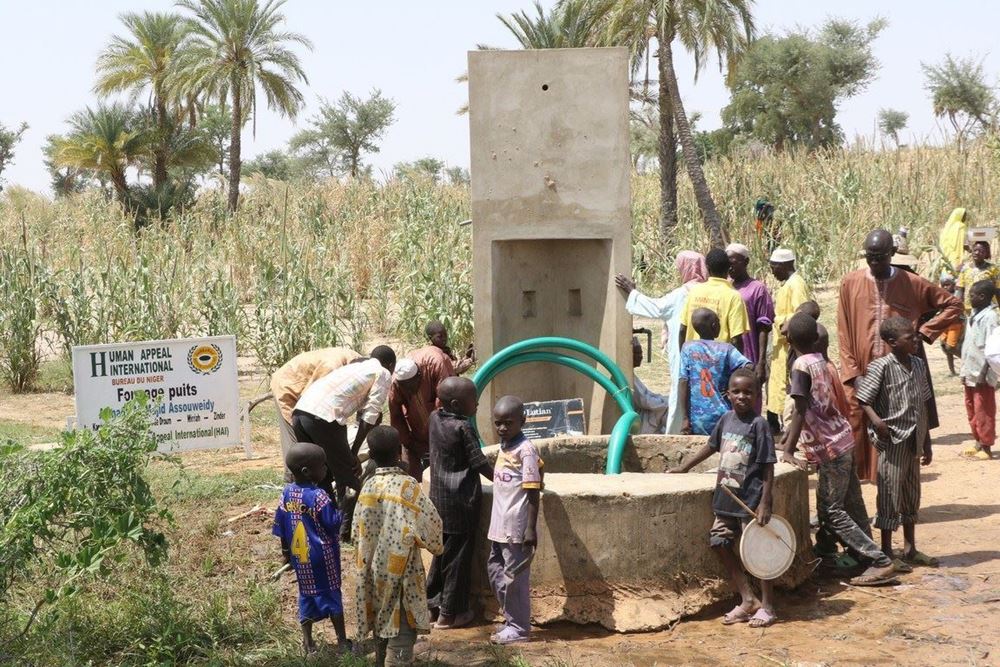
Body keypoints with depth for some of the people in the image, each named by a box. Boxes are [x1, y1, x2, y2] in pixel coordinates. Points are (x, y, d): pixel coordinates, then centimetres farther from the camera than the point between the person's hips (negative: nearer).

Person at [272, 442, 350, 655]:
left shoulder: (287, 493, -2)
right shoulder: (318, 496, -23)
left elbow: (281, 526, 6)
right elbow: (333, 524, -18)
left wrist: (285, 551, 17)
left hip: (299, 555, 5)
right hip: (322, 557, -5)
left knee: (306, 594, 16)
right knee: (331, 593, 7)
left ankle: (308, 642, 19)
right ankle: (342, 641, 14)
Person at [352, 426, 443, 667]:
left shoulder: (368, 487, 2)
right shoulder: (406, 486, -15)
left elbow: (358, 533, 7)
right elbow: (431, 522, -12)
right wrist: (436, 546, 8)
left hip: (374, 575, 6)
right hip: (400, 574, -6)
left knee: (382, 631, 17)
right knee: (401, 636, -5)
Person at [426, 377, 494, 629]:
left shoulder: (435, 418, 1)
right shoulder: (463, 428, -17)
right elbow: (480, 463, -13)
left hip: (439, 496, 7)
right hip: (461, 500, -7)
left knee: (442, 551, 17)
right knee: (458, 556, 2)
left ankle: (432, 604, 21)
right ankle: (450, 613, 7)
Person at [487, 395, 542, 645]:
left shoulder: (525, 449, -14)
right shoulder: (504, 447, 11)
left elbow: (533, 491, -15)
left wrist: (531, 528, -18)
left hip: (516, 526, -9)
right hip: (500, 524, 9)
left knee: (515, 575, -2)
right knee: (495, 570, 14)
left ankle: (519, 627, 7)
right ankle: (512, 619, 25)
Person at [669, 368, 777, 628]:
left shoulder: (758, 424, -13)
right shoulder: (726, 419, 5)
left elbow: (768, 467, -13)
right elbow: (711, 446, 22)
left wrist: (765, 503, -17)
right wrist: (684, 467, 27)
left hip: (751, 501, -7)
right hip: (726, 499, 7)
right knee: (720, 544, 8)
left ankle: (767, 606, 12)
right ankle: (748, 600, 18)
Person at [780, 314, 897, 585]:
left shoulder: (801, 366, -15)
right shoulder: (820, 361, 9)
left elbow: (800, 412, -20)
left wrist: (788, 451, -19)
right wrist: (789, 437, 27)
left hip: (830, 448, -9)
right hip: (843, 440, 9)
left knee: (832, 512, -5)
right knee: (851, 506, 14)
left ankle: (881, 562, -9)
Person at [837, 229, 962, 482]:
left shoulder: (912, 284, 0)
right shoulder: (851, 283, 1)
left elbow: (953, 305, 8)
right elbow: (844, 333, 2)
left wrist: (925, 331, -2)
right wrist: (853, 373, -6)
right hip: (862, 373, 0)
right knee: (856, 431, -2)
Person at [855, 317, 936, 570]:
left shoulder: (918, 365, 8)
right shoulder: (881, 367, -13)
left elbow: (923, 407, 13)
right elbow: (863, 399, -14)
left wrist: (927, 443, 15)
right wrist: (876, 419, -32)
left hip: (913, 442, 7)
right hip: (892, 440, -7)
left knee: (911, 495, 16)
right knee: (890, 496, 0)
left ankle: (910, 549, 28)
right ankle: (886, 553, 9)